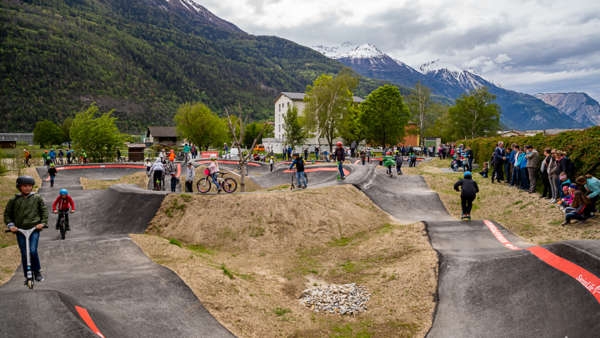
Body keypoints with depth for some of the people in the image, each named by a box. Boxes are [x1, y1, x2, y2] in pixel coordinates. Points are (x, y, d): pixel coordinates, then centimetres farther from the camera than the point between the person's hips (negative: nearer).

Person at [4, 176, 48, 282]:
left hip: (34, 229, -1)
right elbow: (7, 214, 14)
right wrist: (10, 225, 0)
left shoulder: (37, 198, 4)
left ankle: (37, 272, 6)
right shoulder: (14, 200, 5)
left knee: (33, 251, -14)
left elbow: (44, 210, 9)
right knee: (24, 254, 4)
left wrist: (43, 222, -3)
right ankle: (27, 276, 17)